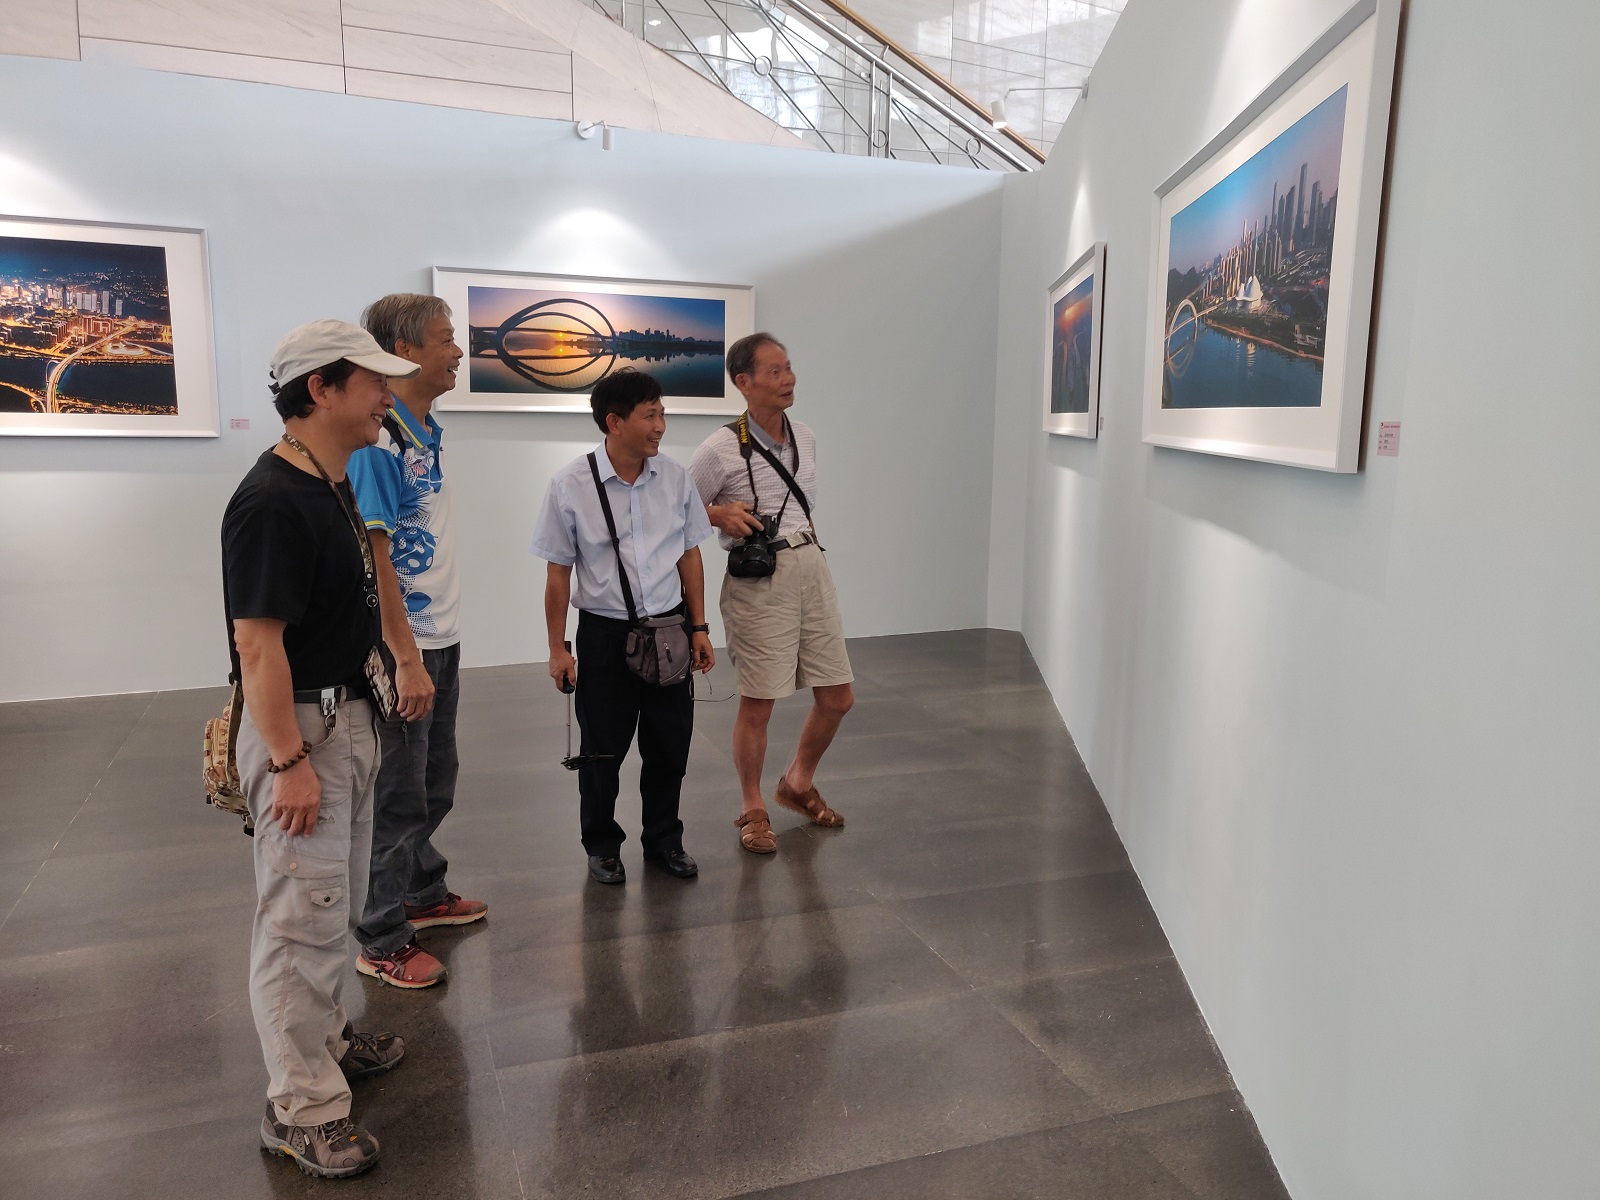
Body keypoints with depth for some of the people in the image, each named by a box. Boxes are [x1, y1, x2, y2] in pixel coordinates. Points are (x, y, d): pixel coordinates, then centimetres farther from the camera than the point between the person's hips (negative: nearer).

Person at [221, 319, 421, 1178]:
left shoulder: (333, 488, 9)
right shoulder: (271, 501, -21)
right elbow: (257, 643, -24)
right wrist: (290, 761, -23)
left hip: (346, 719, 10)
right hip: (298, 729, -10)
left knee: (333, 906, 22)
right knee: (301, 918, 1)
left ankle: (322, 1037, 40)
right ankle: (301, 1109, 15)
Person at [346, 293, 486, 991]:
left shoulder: (428, 430, 10)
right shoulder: (377, 440, -19)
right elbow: (373, 556, -22)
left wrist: (434, 649, 16)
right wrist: (407, 661, -22)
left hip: (440, 640, 9)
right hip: (402, 647, -9)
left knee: (435, 784, 20)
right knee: (398, 796, 3)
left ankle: (424, 894, 38)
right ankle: (383, 940, 18)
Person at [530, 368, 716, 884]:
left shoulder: (675, 477, -1)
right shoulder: (571, 486, -11)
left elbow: (689, 555, 8)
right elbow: (558, 572, -5)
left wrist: (699, 627, 8)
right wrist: (558, 649, -4)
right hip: (605, 633, -3)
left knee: (670, 744, 12)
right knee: (602, 749, 11)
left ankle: (663, 840, 33)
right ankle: (601, 845, 33)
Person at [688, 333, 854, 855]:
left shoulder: (804, 438, 9)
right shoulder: (721, 449, -10)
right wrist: (720, 514, -18)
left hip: (811, 567, 7)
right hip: (758, 580, -6)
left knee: (837, 696, 10)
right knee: (757, 704, 1)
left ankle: (798, 783, 34)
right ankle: (753, 810, 23)